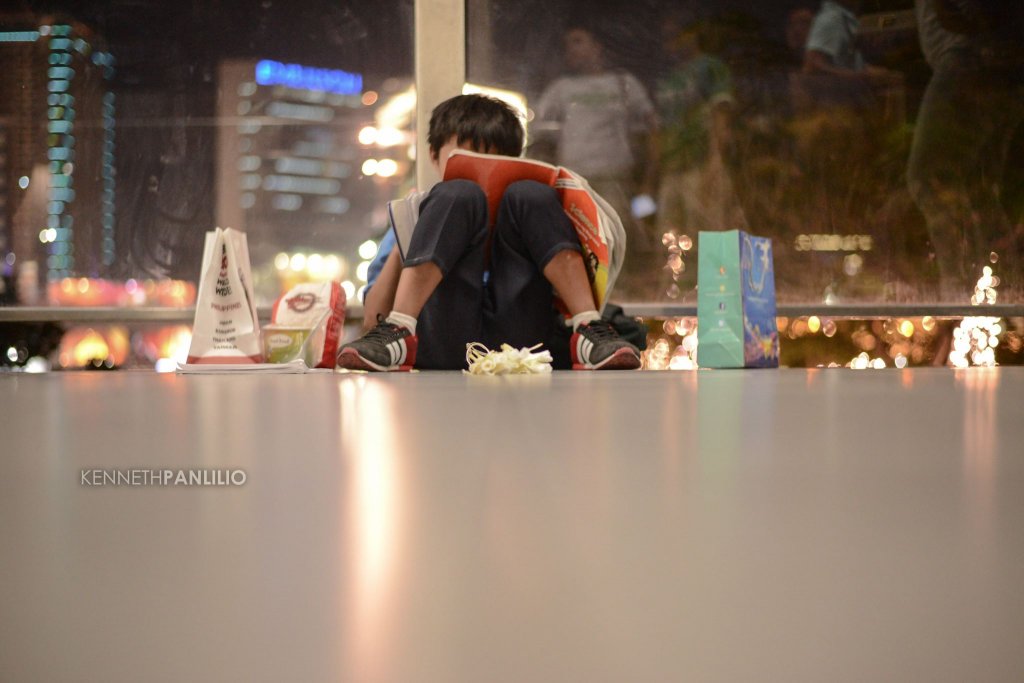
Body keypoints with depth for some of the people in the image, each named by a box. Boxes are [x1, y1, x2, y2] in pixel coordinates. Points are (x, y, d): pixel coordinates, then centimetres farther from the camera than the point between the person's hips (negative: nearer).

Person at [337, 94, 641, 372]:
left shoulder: (518, 213, 34)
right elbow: (373, 317, 15)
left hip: (518, 341, 1)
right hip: (440, 349, -1)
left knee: (530, 195, -7)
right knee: (457, 195, -13)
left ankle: (589, 331, -26)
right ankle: (396, 336, -33)